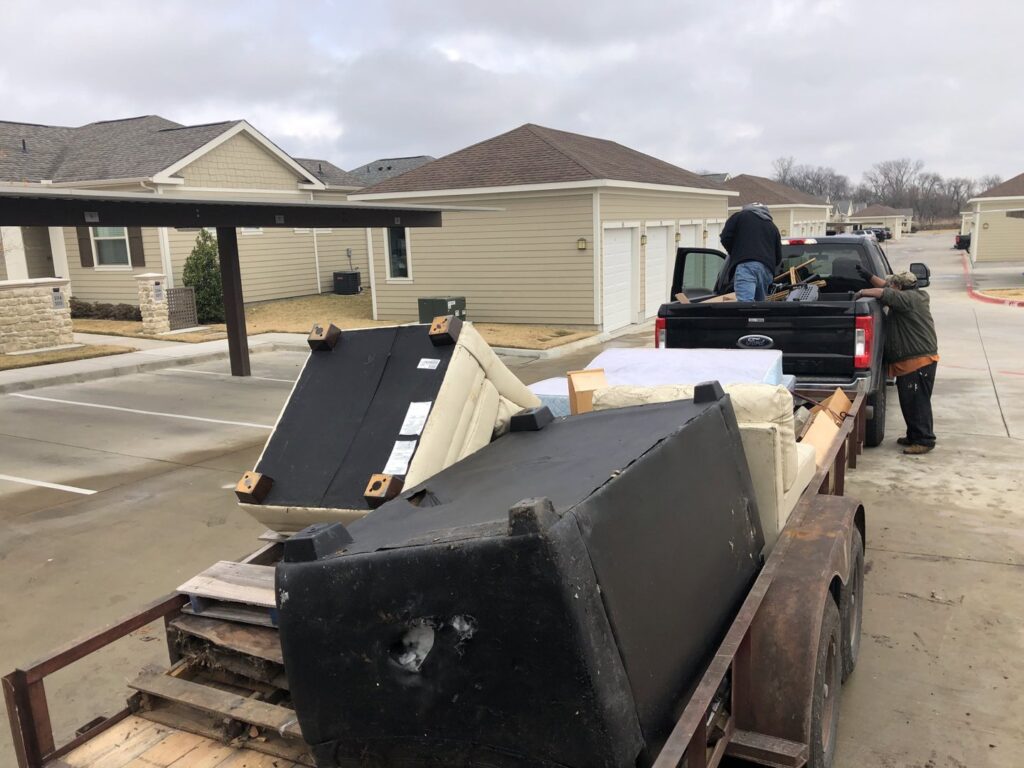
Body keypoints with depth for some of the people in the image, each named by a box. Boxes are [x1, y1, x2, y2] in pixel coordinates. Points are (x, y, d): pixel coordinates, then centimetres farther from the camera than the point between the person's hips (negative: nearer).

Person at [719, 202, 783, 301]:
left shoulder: (740, 216, 16)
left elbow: (725, 237, 7)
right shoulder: (772, 226, 29)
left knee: (745, 303, -19)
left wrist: (735, 254, 22)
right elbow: (778, 257, 25)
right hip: (767, 269, 5)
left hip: (746, 265, -5)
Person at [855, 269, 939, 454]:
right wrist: (869, 276, 18)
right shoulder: (911, 297, 17)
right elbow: (886, 288, 25)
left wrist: (861, 292, -11)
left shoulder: (910, 298, -14)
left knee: (918, 401, -6)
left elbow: (883, 293, -24)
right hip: (909, 361, 11)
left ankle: (924, 440, -1)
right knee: (908, 401, 16)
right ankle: (914, 436, 26)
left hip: (919, 360, -11)